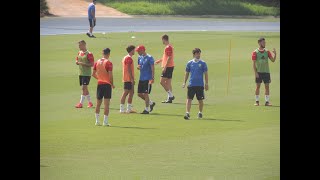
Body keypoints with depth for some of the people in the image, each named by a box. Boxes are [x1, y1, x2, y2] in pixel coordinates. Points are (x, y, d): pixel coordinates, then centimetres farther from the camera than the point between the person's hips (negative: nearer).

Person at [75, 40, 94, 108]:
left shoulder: (89, 54, -12)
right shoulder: (79, 53, 12)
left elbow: (92, 64, -14)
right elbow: (77, 61, 21)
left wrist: (83, 64, -22)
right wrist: (77, 62, -3)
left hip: (87, 74, -8)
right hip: (80, 73, 8)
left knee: (84, 88, -11)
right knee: (85, 88, 12)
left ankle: (81, 103, -11)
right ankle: (90, 102, 22)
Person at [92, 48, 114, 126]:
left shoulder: (97, 62, 6)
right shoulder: (108, 63, -11)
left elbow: (93, 74, 9)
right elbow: (110, 75, -15)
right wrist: (112, 84, -3)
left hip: (99, 84, 5)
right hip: (107, 84, -5)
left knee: (98, 103, 14)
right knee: (106, 104, -3)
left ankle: (97, 121, 16)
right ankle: (105, 122, -6)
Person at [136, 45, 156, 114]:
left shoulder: (149, 58, -11)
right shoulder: (140, 58, 11)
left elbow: (152, 68, -13)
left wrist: (152, 78, -19)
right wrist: (138, 67, -4)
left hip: (148, 79, -8)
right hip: (141, 79, 8)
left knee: (145, 94, -7)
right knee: (139, 94, 9)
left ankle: (147, 109, 2)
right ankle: (151, 103, 27)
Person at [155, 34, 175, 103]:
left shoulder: (168, 47, -15)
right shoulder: (169, 46, 16)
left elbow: (169, 58, -21)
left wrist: (165, 67, -22)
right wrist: (160, 60, 34)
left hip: (168, 67, -10)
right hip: (170, 66, 10)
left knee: (162, 81, -9)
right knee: (168, 83, 10)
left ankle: (171, 95, -10)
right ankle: (169, 98, 9)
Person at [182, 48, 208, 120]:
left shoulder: (203, 63, 1)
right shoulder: (190, 63, 5)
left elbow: (206, 74, 4)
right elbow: (187, 73, 12)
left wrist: (206, 83, 0)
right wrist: (184, 82, 7)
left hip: (200, 85, 0)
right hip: (191, 84, 0)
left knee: (200, 100, 8)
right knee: (189, 99, -10)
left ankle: (200, 113, 26)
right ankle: (187, 113, -14)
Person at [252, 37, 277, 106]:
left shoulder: (267, 51, 9)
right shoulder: (255, 52, -1)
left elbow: (273, 60, 4)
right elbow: (254, 63, -3)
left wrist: (275, 54, -13)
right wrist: (255, 73, -11)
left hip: (266, 71, 3)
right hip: (259, 72, -3)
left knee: (267, 86, 0)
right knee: (258, 86, -1)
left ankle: (267, 101, 3)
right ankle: (257, 101, 6)